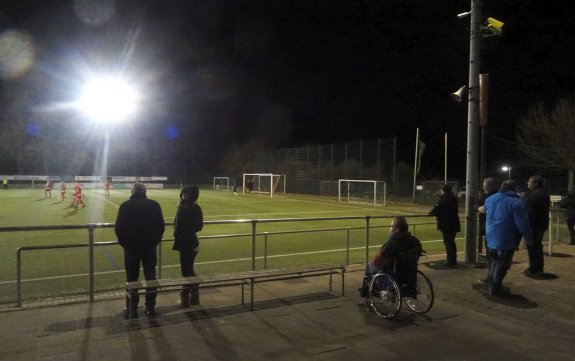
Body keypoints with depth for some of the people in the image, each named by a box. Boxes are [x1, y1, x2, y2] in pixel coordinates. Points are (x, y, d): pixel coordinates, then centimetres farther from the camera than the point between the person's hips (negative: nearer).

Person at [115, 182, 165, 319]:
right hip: (150, 247, 1)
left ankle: (131, 310, 14)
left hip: (131, 247, 0)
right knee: (150, 278, 9)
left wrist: (124, 243, 8)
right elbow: (160, 226, -2)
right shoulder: (154, 205, -4)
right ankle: (150, 308, 15)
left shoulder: (125, 206, -6)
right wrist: (155, 241, 10)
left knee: (131, 279, 9)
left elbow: (118, 228, -5)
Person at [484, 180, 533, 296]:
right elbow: (522, 223, -15)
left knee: (494, 262, 22)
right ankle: (494, 289, 8)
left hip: (491, 237, 6)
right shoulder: (516, 202, -14)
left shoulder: (489, 199, 7)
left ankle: (490, 285, 27)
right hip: (506, 239, -6)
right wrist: (529, 238, -5)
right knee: (502, 265, 5)